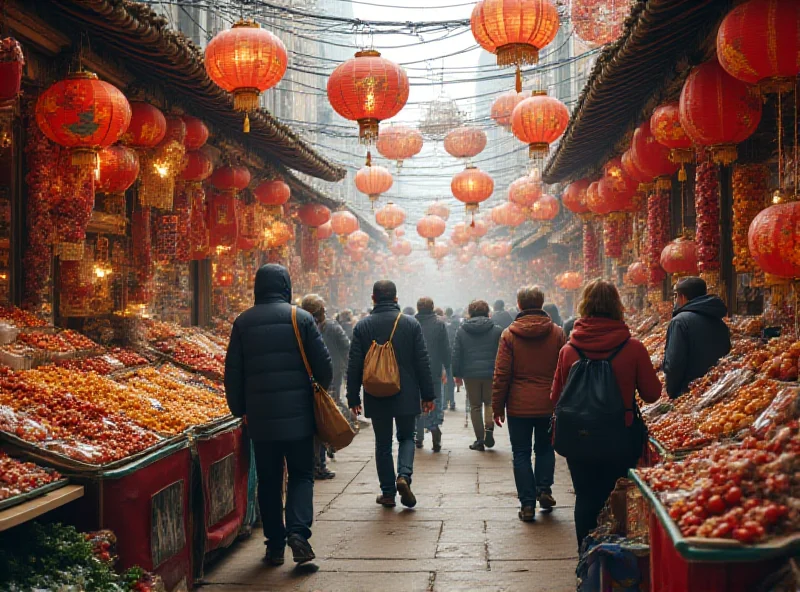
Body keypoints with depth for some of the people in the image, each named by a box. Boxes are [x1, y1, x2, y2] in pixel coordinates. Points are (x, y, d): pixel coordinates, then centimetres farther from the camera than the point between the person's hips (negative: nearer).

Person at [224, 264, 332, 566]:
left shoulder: (243, 322, 3)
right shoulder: (301, 318, -2)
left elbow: (232, 372, 3)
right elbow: (323, 364, -3)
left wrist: (239, 410, 14)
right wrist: (321, 392, 16)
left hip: (260, 416, 2)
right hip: (298, 413, -1)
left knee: (268, 480, 10)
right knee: (301, 474, 8)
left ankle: (275, 544, 12)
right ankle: (298, 530, -11)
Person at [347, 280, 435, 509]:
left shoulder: (362, 326, -2)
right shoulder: (411, 324, -3)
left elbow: (354, 366, -1)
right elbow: (422, 362, -2)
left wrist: (353, 398, 6)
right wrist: (428, 395, 4)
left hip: (377, 396, 0)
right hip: (406, 395, 0)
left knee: (383, 444, 11)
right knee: (406, 437, 15)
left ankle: (388, 492, 13)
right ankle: (404, 475, -10)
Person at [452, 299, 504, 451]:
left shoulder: (461, 331, 2)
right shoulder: (497, 330, -1)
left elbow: (456, 354, 2)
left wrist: (457, 374, 8)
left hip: (470, 374, 0)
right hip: (491, 374, 0)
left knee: (475, 406, 9)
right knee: (490, 403, 17)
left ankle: (479, 440, 8)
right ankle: (489, 428, -7)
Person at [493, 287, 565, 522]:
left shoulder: (509, 334, -5)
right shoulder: (557, 333, -1)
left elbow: (501, 375, -5)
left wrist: (498, 407, 2)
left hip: (519, 405, -2)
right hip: (549, 405, 2)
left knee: (521, 453, 7)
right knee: (545, 448, 22)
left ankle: (527, 504, 5)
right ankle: (544, 488, 10)